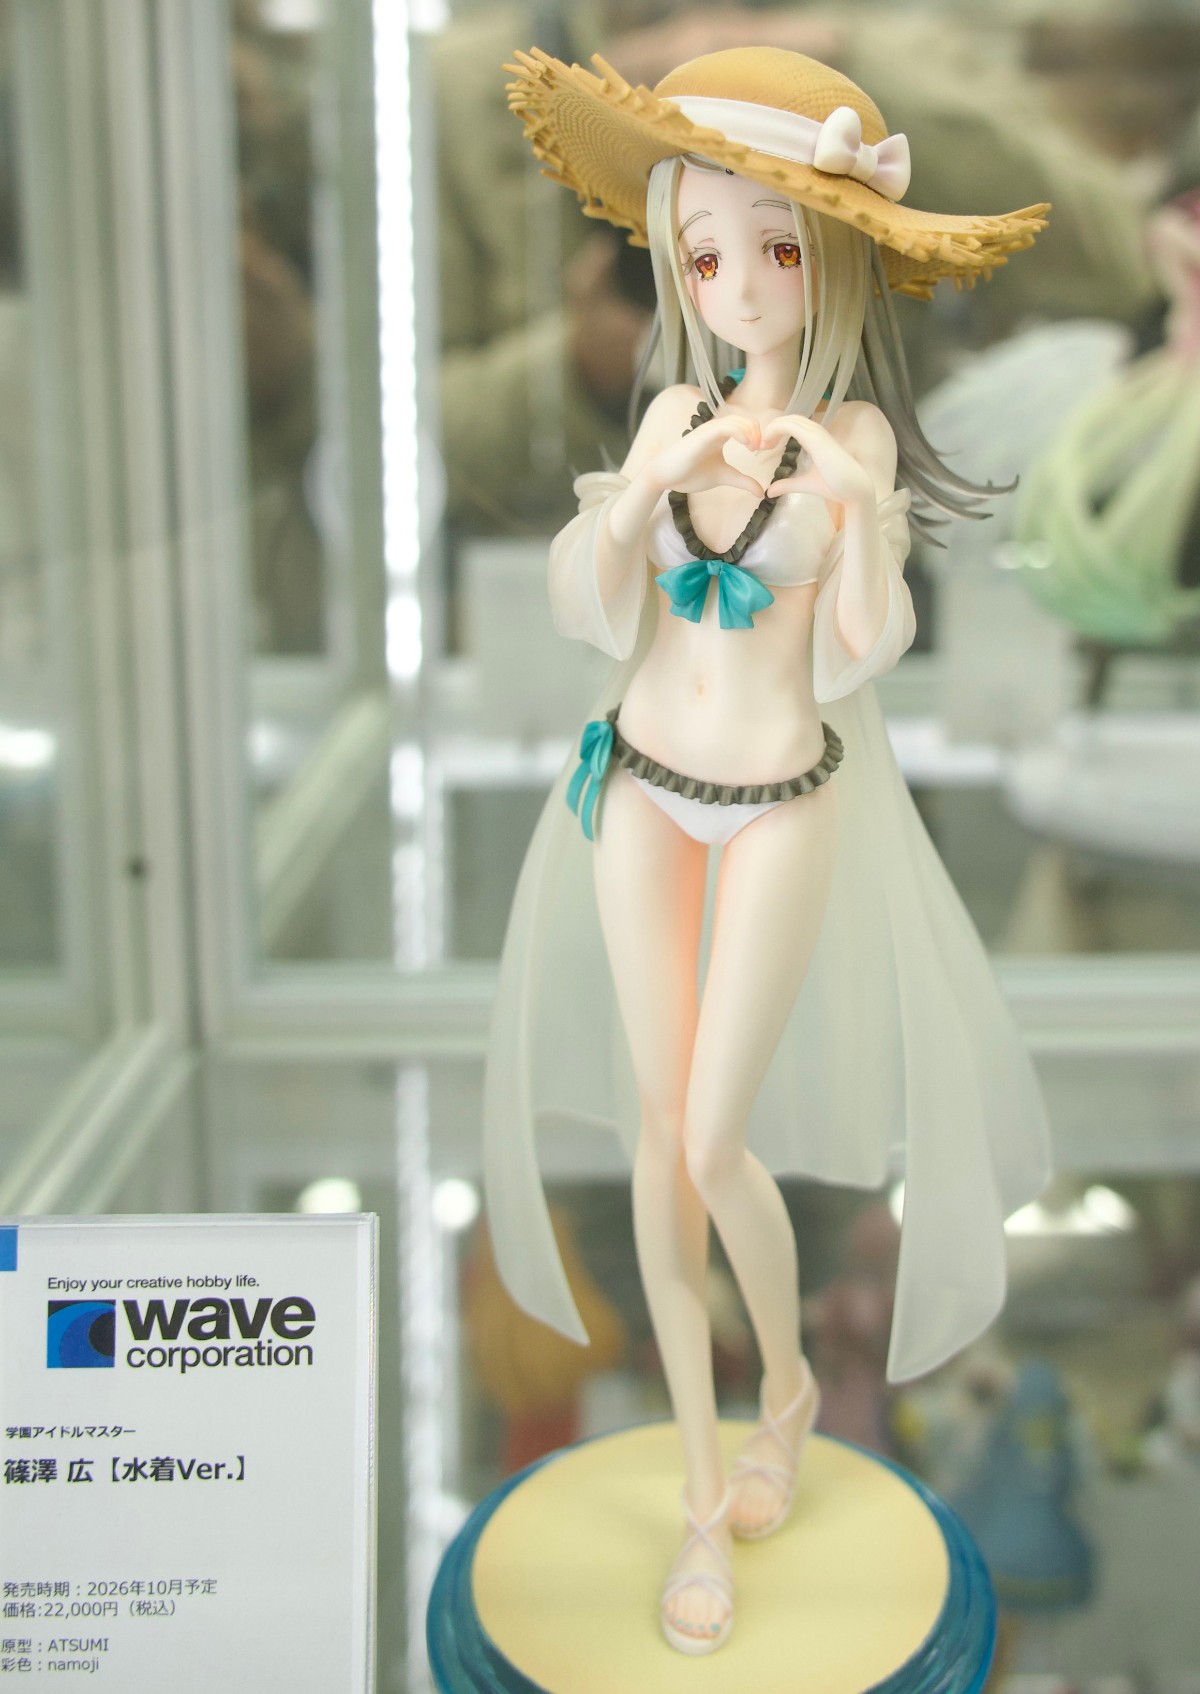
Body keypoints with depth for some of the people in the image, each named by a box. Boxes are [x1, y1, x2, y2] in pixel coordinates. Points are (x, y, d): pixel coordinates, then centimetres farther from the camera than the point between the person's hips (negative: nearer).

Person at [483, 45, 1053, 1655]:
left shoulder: (854, 431, -11)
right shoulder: (679, 411, 0)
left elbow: (875, 644, -22)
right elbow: (582, 606, -5)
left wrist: (863, 526, -40)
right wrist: (634, 490, -23)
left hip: (779, 804, -4)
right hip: (641, 782, 4)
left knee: (716, 1144, -5)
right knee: (657, 1135, 6)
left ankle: (790, 1381, 29)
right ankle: (703, 1495, 19)